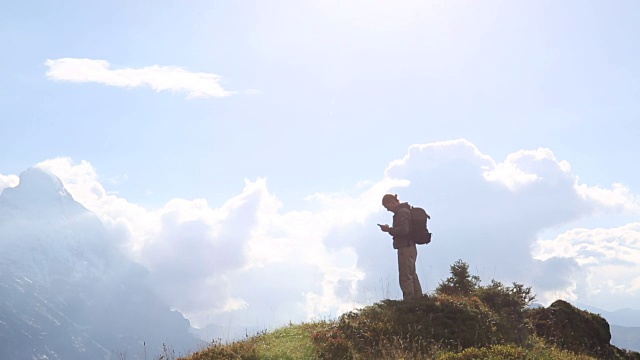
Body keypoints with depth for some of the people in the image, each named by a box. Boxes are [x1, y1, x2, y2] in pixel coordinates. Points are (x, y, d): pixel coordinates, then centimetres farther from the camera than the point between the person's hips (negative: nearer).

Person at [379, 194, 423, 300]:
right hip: (410, 247, 11)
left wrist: (389, 229, -16)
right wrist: (390, 229, 9)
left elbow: (403, 230, -25)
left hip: (405, 249, -11)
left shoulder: (401, 212, -16)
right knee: (412, 276, 18)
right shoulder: (405, 210, 16)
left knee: (405, 277, -7)